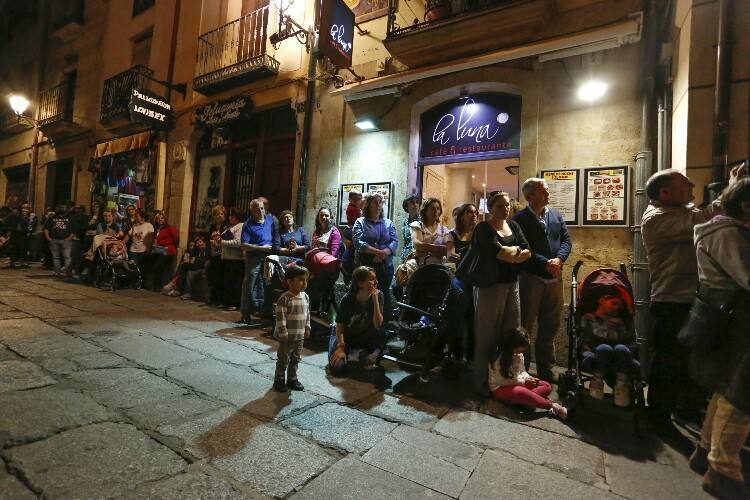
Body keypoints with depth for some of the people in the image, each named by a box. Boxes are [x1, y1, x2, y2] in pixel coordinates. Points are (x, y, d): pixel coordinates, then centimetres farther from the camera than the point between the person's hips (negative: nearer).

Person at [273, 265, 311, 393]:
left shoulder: (305, 297, 3)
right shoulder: (284, 298, -18)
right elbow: (280, 317, -18)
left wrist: (307, 329, 11)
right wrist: (283, 333, -18)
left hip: (300, 336, 6)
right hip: (287, 336, -6)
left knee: (296, 359, 18)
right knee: (283, 359, 8)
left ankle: (292, 379, 33)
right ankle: (279, 380, 23)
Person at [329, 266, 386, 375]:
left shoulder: (378, 295, -18)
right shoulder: (347, 300, -22)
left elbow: (377, 325, -23)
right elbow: (340, 326, -11)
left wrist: (375, 301, -32)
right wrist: (341, 347, -22)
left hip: (365, 337, 2)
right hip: (346, 336, -1)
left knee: (382, 334, -31)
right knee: (337, 368, -23)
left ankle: (365, 354, -2)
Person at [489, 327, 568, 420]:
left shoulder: (519, 355, 5)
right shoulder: (498, 357, -18)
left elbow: (522, 371, 15)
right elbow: (501, 380, -18)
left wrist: (529, 378, -8)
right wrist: (523, 381, -15)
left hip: (518, 384, 8)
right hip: (500, 388, -8)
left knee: (547, 386, -7)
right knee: (520, 392, -40)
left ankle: (523, 401, -30)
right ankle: (554, 407, -27)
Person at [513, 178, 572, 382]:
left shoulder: (556, 215, 13)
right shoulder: (520, 219, -5)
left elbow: (567, 240, 8)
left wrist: (558, 259, -10)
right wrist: (546, 263, -17)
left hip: (555, 277, 6)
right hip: (530, 276, -6)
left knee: (550, 325, 14)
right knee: (525, 324, 3)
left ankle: (545, 369, 29)